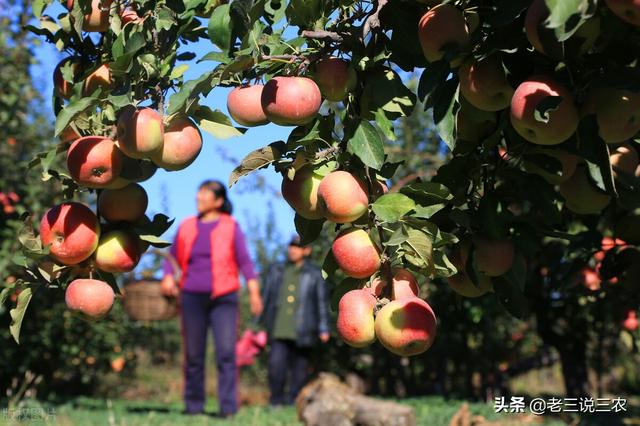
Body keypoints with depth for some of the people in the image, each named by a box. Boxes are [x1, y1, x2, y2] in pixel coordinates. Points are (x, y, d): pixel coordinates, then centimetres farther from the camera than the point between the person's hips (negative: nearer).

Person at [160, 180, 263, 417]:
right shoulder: (186, 227, 13)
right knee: (193, 354, 6)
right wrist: (168, 278, -2)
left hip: (223, 298, -3)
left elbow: (244, 261, 0)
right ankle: (193, 404, 17)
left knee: (226, 351, -12)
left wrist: (254, 293, -9)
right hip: (192, 297, 3)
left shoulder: (230, 227, 5)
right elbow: (173, 257, 18)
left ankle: (228, 406, -11)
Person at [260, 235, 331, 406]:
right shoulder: (276, 271, 14)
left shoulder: (315, 275, 9)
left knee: (299, 367, 3)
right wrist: (261, 323, 13)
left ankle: (293, 401, 14)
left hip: (302, 332, 0)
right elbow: (265, 297, 17)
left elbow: (322, 303, 9)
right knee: (276, 363, -14)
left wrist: (324, 329, 3)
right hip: (279, 330, 1)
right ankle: (276, 399, 0)